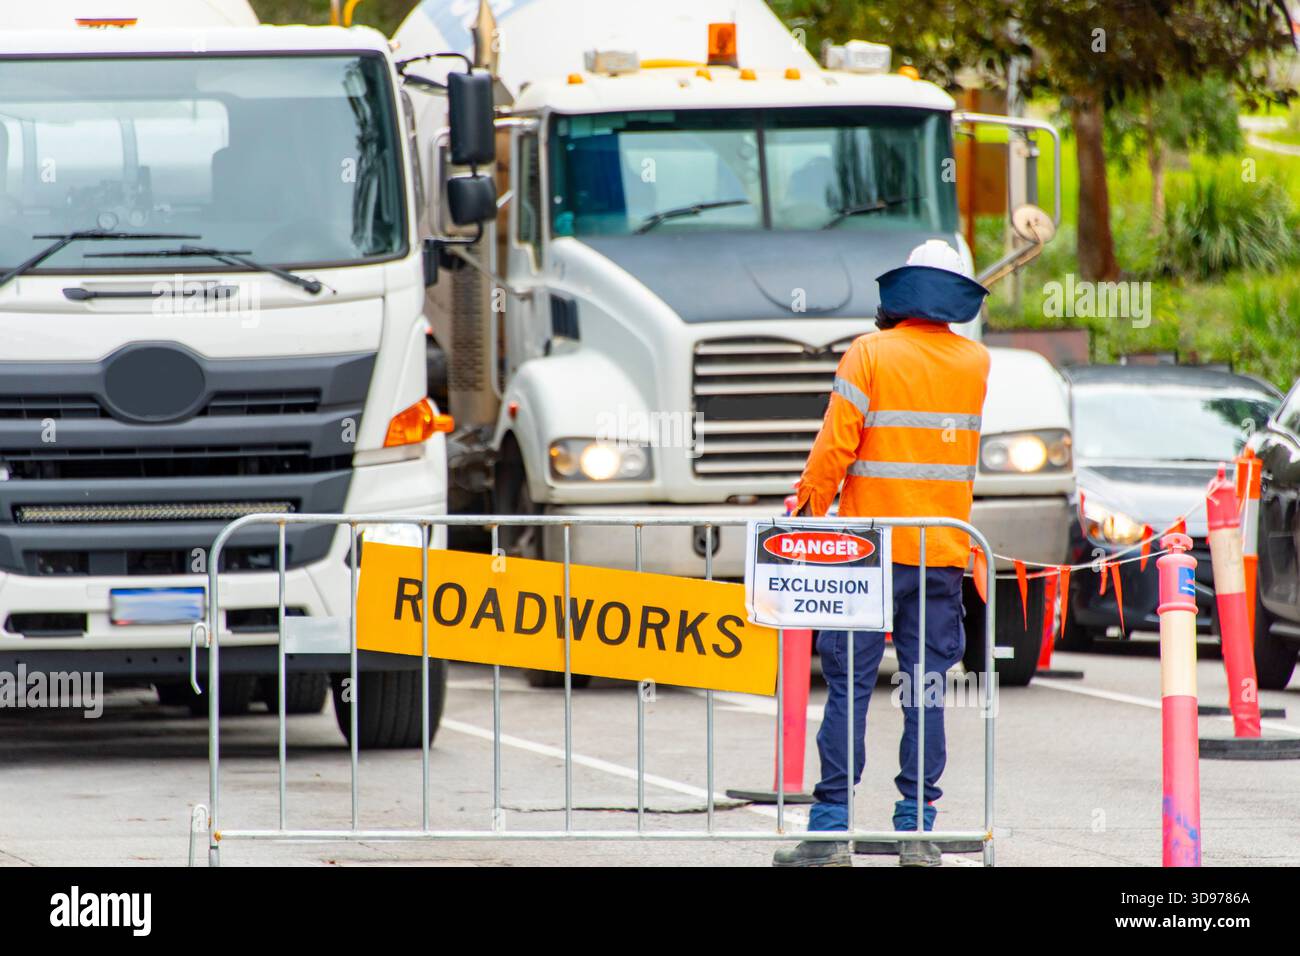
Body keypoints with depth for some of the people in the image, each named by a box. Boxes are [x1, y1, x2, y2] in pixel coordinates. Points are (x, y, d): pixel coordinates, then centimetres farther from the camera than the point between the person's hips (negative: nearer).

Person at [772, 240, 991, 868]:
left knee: (849, 686, -1)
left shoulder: (870, 354, -6)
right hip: (945, 553, 3)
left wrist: (808, 509, 0)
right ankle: (917, 831, 4)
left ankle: (830, 829, -3)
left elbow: (836, 444, -11)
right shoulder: (974, 363, 7)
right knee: (927, 688, 6)